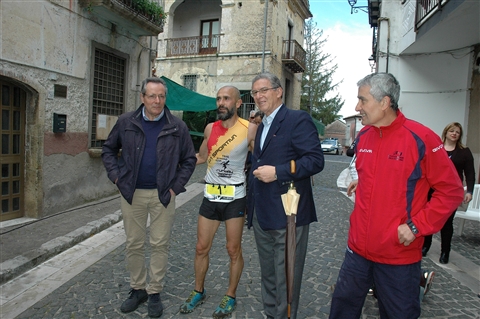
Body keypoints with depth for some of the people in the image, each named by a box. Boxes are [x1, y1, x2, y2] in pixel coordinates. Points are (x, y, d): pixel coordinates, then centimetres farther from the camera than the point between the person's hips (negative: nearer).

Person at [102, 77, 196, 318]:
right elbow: (108, 150, 12)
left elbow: (189, 160, 3)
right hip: (132, 193, 2)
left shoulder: (177, 127, -2)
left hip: (162, 194, -1)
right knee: (134, 244, 11)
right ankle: (137, 289, 29)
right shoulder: (126, 122, 1)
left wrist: (176, 186, -4)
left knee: (160, 245, 7)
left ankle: (154, 293, 23)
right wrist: (116, 176, 0)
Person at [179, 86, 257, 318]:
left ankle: (230, 296, 27)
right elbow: (201, 157, 16)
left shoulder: (249, 129, -10)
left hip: (235, 198, -4)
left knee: (234, 250, 8)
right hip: (210, 196, 4)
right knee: (201, 248, 11)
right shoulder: (210, 128, 3)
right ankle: (199, 292, 32)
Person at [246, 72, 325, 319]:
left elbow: (316, 160, -18)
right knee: (268, 275, 20)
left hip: (287, 215, -8)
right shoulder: (262, 126, 17)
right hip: (261, 215, 8)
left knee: (286, 278, 4)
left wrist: (277, 172, -22)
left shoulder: (298, 119, -9)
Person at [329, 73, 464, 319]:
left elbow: (451, 191, -10)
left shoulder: (421, 139, -15)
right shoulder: (363, 136, 3)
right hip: (358, 249, 5)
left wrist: (416, 226, -16)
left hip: (399, 256, -5)